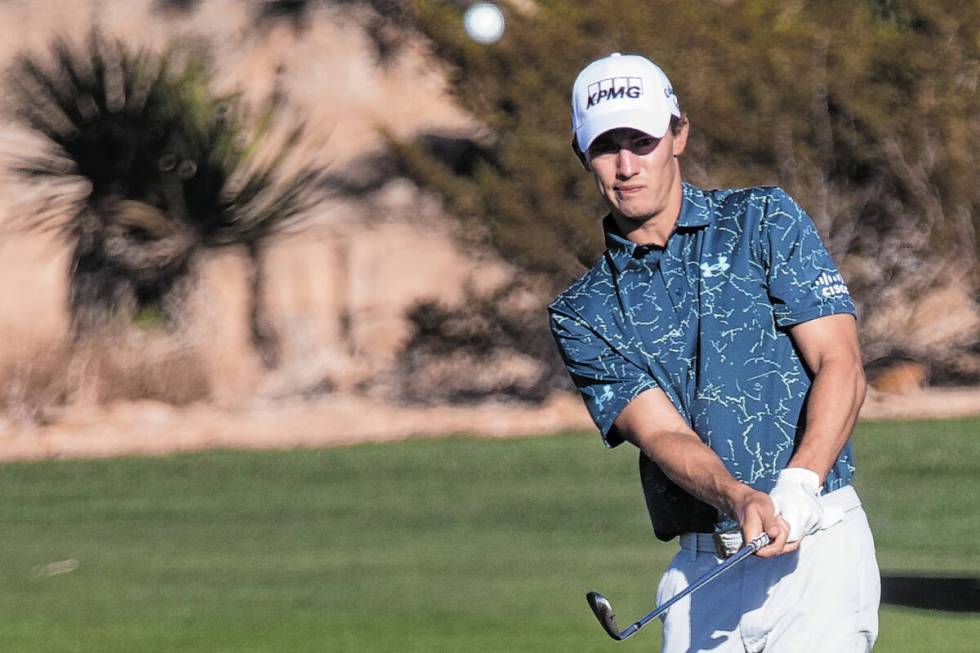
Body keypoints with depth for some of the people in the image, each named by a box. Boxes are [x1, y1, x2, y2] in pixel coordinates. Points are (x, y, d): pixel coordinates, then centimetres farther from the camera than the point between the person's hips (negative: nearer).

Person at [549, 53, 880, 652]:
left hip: (816, 546, -3)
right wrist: (741, 500, -25)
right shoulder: (583, 314, 11)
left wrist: (798, 486, -21)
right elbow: (660, 432, -4)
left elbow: (840, 366, -3)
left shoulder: (766, 221, 6)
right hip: (701, 570, 3)